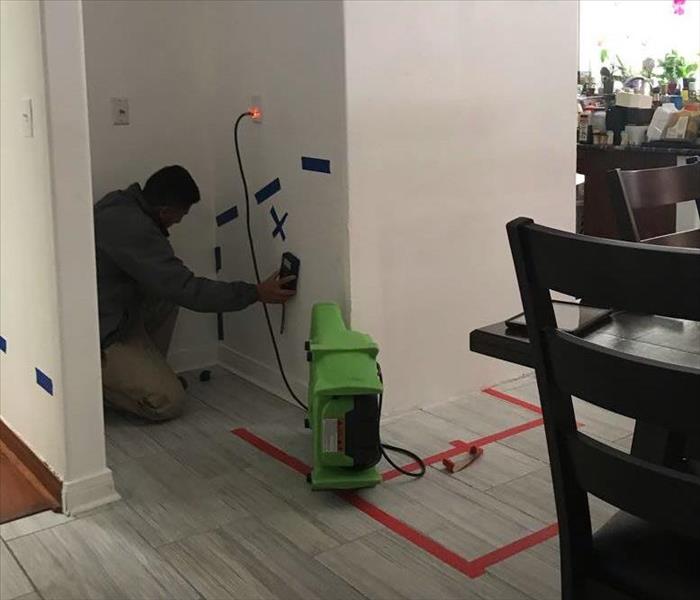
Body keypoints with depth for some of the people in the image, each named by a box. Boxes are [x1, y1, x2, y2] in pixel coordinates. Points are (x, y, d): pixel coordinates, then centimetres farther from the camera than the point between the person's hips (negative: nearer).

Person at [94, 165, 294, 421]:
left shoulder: (121, 203, 2)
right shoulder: (133, 228, -27)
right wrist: (255, 293, -22)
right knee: (169, 402, -11)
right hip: (99, 337, -10)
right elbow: (187, 290, -26)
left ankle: (147, 372, 14)